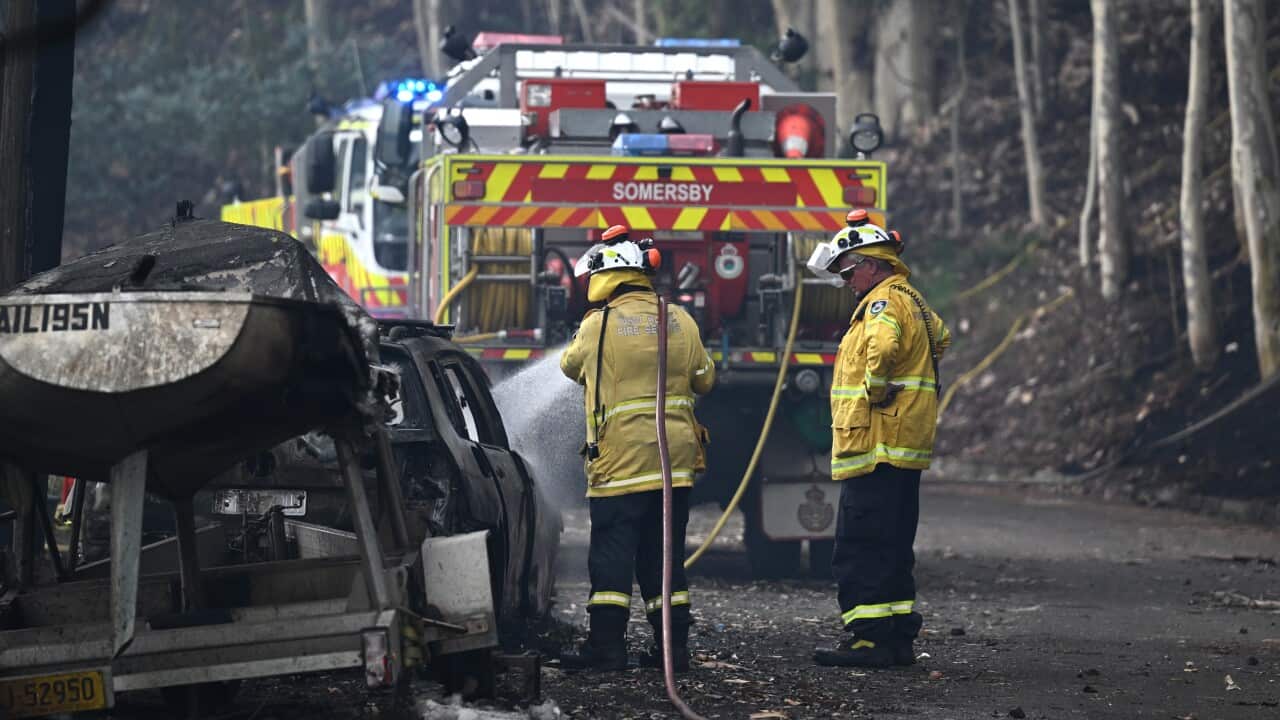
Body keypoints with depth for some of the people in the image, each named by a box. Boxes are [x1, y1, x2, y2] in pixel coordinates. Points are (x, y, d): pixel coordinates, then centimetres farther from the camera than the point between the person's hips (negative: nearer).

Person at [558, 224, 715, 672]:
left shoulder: (600, 324, -7)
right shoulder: (680, 321, 6)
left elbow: (571, 366, 13)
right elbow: (705, 379, 16)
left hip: (620, 459, -5)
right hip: (676, 458, 5)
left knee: (612, 554, -1)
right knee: (664, 555, 11)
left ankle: (606, 644, -5)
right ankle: (673, 644, 10)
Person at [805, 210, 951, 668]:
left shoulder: (884, 302, -13)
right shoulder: (914, 302, 19)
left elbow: (883, 349, -34)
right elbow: (940, 337, 38)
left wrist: (875, 393, -18)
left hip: (875, 446, -10)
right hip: (905, 449, 10)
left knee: (859, 549, -9)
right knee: (892, 547, 14)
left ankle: (868, 638, -11)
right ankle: (899, 638, 17)